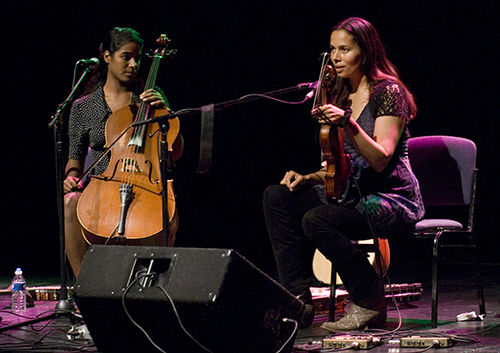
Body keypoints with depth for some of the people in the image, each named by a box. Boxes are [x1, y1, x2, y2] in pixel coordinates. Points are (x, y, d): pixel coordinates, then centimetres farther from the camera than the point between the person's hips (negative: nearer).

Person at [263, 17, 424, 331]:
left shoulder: (388, 92, -10)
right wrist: (309, 177, 1)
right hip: (352, 193, 8)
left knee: (317, 220, -31)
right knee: (277, 197, -10)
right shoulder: (340, 97, 13)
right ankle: (298, 299, -11)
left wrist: (349, 123, -33)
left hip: (392, 198, -8)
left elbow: (380, 160, -21)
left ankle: (369, 304, -12)